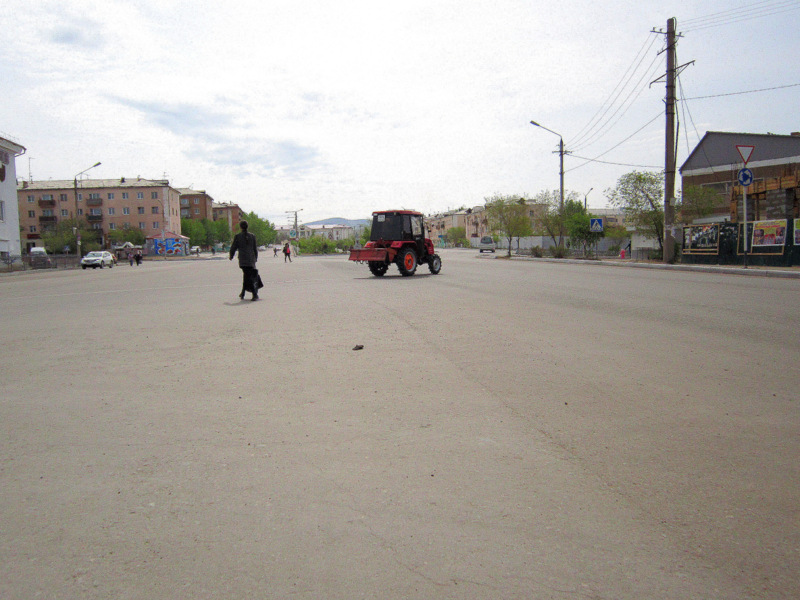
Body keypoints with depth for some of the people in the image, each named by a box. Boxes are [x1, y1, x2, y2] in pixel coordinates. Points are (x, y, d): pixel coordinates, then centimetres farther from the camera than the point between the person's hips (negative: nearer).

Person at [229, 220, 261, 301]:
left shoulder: (237, 236, -3)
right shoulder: (252, 236, 5)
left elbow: (233, 247, 2)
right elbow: (255, 248, 9)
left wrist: (231, 256, 19)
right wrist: (255, 258, 22)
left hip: (243, 260, -3)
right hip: (251, 259, 3)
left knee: (248, 277, -1)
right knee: (246, 275, 14)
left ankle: (255, 294, -6)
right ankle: (243, 293, 17)